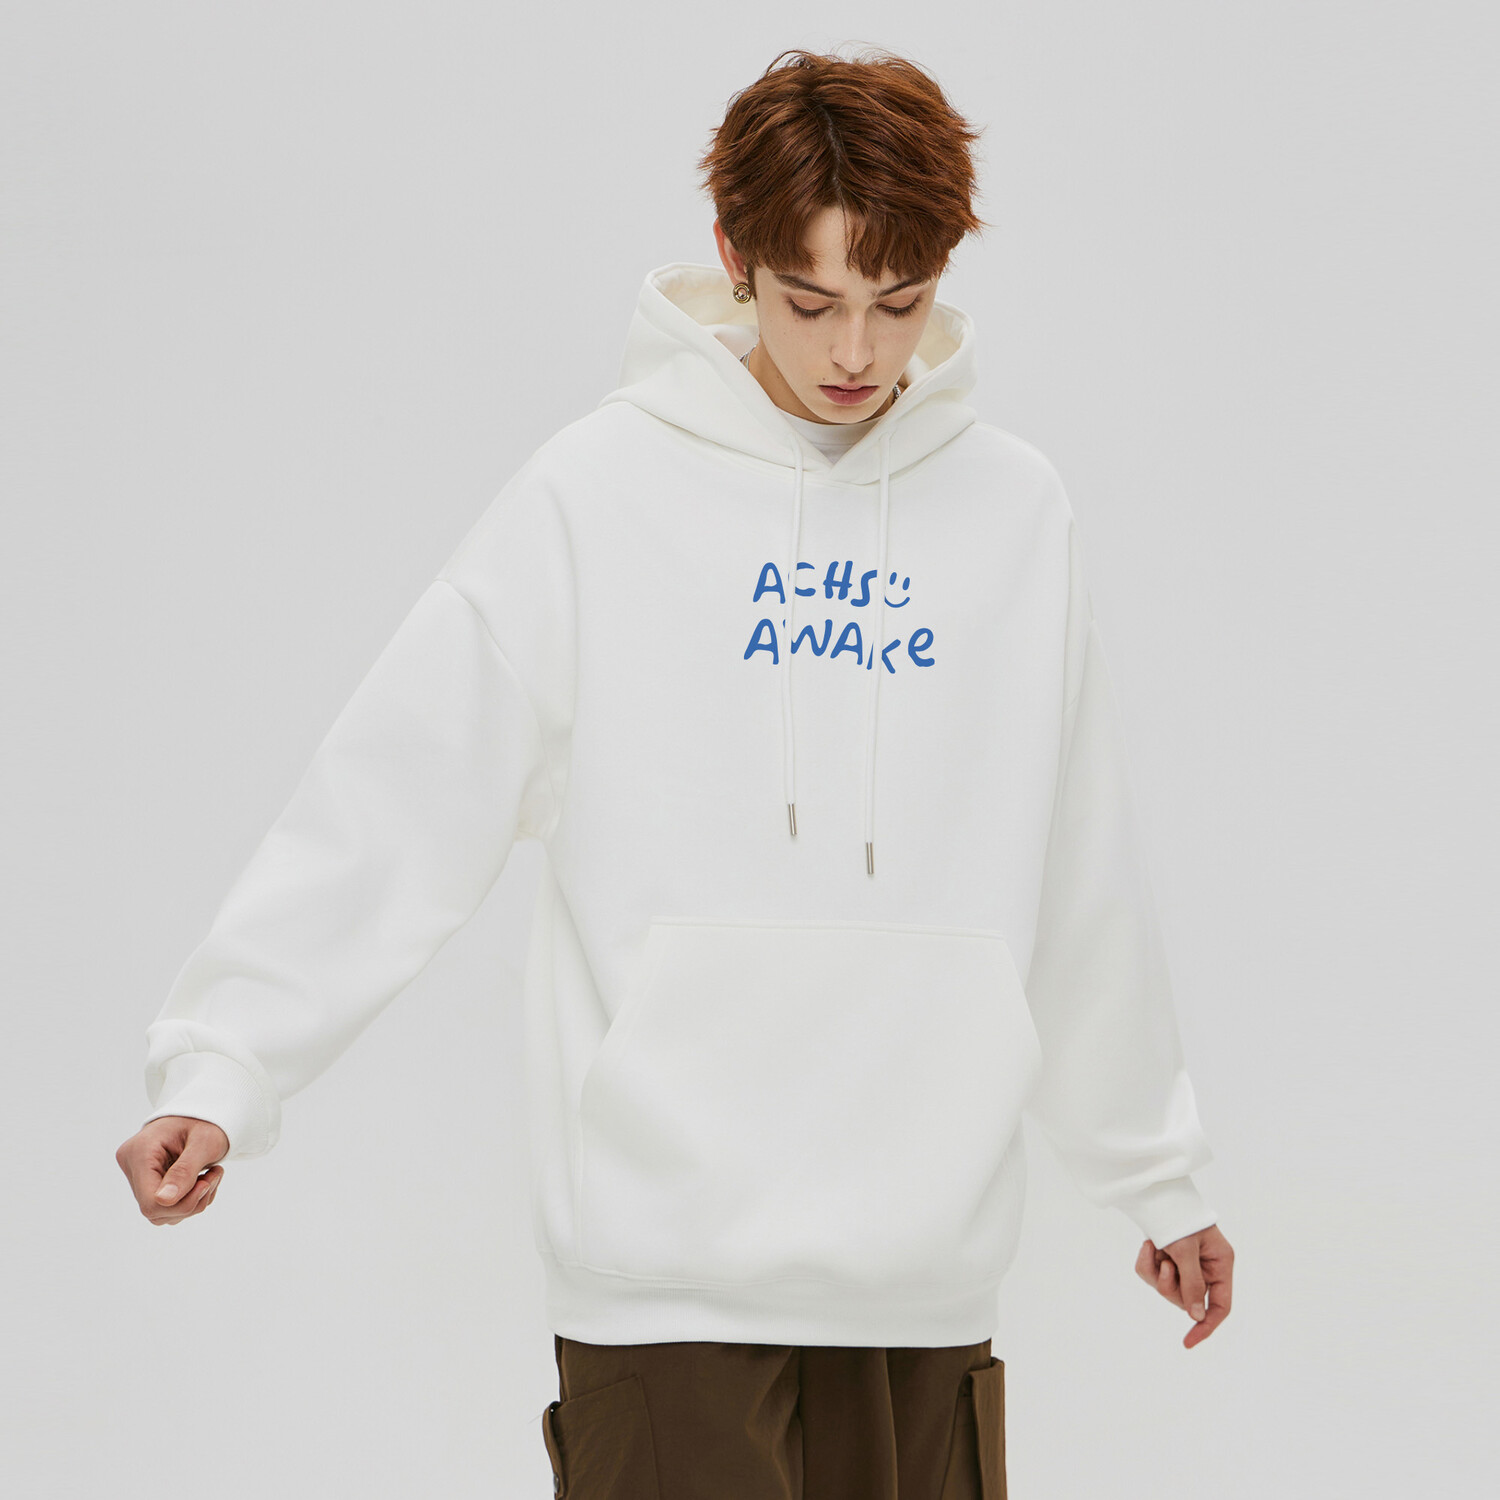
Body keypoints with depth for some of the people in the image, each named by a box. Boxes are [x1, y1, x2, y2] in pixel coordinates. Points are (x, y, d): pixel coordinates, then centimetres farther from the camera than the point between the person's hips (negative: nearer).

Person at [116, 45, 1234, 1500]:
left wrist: (1157, 1174, 21)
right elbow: (394, 796, -6)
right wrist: (218, 1066, -15)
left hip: (925, 1276, 3)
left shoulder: (1014, 511, 7)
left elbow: (1082, 893, 15)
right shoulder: (600, 493, -3)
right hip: (668, 1276, -3)